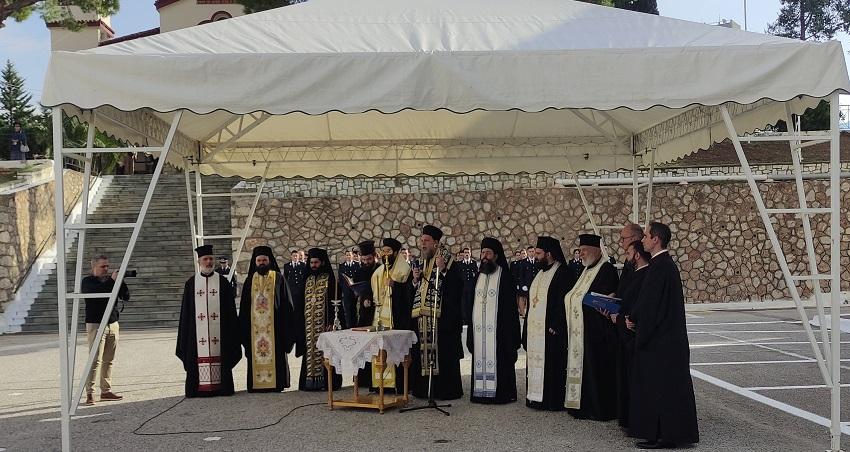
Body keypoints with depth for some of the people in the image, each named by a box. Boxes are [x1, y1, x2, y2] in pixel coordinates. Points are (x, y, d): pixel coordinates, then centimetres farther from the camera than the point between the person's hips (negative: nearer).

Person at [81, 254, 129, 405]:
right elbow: (95, 291, -21)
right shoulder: (87, 281, 1)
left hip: (113, 324, 5)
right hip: (96, 325, -5)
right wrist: (112, 280, -23)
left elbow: (126, 297, 7)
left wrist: (121, 282, -9)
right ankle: (89, 393, -9)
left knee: (109, 360, 6)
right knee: (95, 360, -11)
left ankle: (106, 391, 11)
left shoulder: (110, 279, 14)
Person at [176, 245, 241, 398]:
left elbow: (230, 308, 5)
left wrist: (231, 331, -1)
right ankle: (200, 387, 5)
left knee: (217, 355, -1)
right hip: (198, 331, 1)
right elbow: (186, 311, 9)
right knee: (200, 355, -2)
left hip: (218, 328, 0)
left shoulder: (222, 281, 6)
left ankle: (220, 385, 5)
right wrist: (186, 336, 3)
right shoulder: (191, 283, 8)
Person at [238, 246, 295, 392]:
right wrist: (244, 326, 4)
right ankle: (257, 382, 6)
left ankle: (276, 383, 3)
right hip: (255, 325, 3)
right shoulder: (250, 280, 10)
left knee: (275, 353, -2)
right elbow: (244, 305, 11)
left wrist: (285, 324, -8)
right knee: (256, 354, 1)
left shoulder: (278, 278, 2)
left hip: (274, 324, -2)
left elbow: (285, 302, 0)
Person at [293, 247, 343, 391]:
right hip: (308, 324, 5)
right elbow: (300, 303, 15)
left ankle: (324, 380, 0)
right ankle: (310, 380, 8)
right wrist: (300, 323, 7)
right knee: (310, 352, 4)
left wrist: (331, 322, -15)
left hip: (324, 323, -4)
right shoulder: (307, 280, 14)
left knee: (323, 351, -4)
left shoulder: (329, 279, -1)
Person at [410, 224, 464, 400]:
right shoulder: (422, 263, 17)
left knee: (443, 352, -4)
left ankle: (447, 389, 4)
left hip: (442, 317, -7)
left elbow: (456, 286, -16)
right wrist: (415, 279, 3)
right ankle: (425, 388, 16)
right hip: (422, 317, 7)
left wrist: (443, 270, -24)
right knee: (424, 352, 8)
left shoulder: (447, 261, -5)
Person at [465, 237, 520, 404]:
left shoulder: (505, 276, -3)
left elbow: (510, 303, -7)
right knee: (480, 358, 5)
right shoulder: (479, 276, 15)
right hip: (479, 327, 6)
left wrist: (510, 329, -13)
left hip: (498, 327, -5)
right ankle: (481, 391, 11)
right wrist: (470, 324, 12)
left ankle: (501, 392, 3)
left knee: (498, 358, -4)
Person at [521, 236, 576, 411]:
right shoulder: (540, 273, 16)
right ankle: (536, 398, 18)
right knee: (535, 364, 11)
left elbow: (564, 304, -17)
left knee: (551, 366, -3)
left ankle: (553, 401, 4)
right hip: (534, 330, 9)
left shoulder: (563, 273, -12)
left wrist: (555, 326, -20)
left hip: (550, 331, -9)